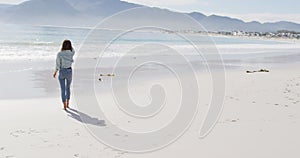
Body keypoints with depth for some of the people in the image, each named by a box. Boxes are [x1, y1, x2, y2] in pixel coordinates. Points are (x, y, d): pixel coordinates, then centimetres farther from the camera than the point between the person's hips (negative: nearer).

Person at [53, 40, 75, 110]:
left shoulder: (59, 54, -13)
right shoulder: (71, 53, -10)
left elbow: (58, 65, -10)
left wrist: (55, 72, 5)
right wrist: (70, 45, 2)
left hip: (61, 72, -1)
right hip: (69, 72, 1)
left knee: (63, 89, 7)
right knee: (68, 88, 22)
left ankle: (65, 106, 5)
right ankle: (67, 104, 26)